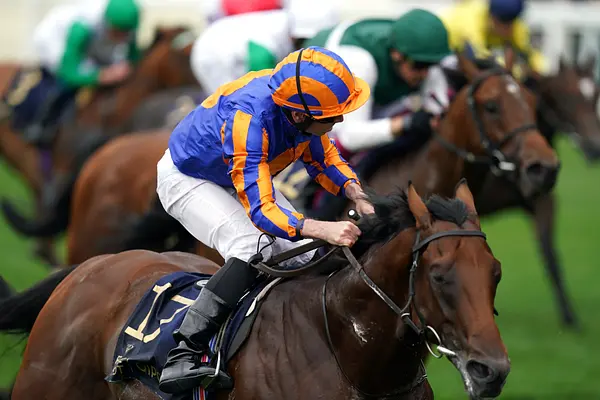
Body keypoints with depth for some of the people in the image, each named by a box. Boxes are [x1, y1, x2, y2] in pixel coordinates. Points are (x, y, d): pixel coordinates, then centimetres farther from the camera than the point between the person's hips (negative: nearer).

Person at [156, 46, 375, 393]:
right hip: (187, 179, -8)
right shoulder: (248, 117, -42)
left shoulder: (300, 102, -21)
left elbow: (324, 157, 1)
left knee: (306, 253, -4)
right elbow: (262, 212, -44)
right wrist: (323, 229, -57)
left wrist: (357, 196, -17)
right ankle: (182, 356, -32)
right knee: (254, 247, -30)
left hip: (247, 178, 8)